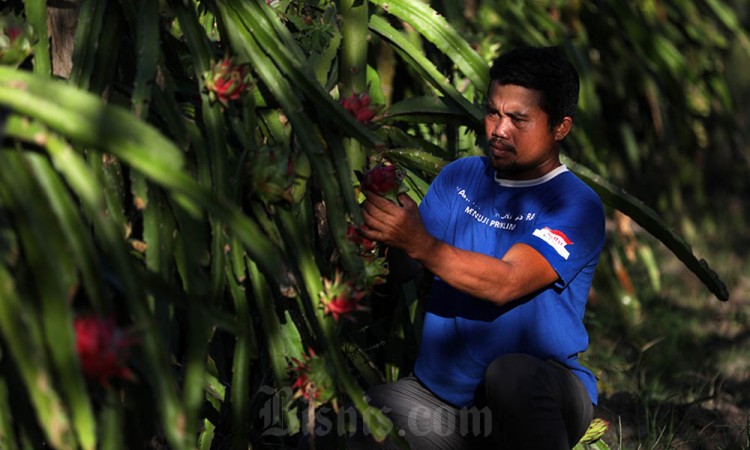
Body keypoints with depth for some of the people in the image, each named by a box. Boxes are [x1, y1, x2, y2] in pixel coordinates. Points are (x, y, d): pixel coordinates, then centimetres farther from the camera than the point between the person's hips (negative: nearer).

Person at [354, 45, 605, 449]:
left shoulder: (576, 205, -8)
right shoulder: (458, 177, 11)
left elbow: (505, 283, -23)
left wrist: (419, 244, -34)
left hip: (540, 394, -4)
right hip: (439, 394, 4)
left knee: (511, 373, -39)